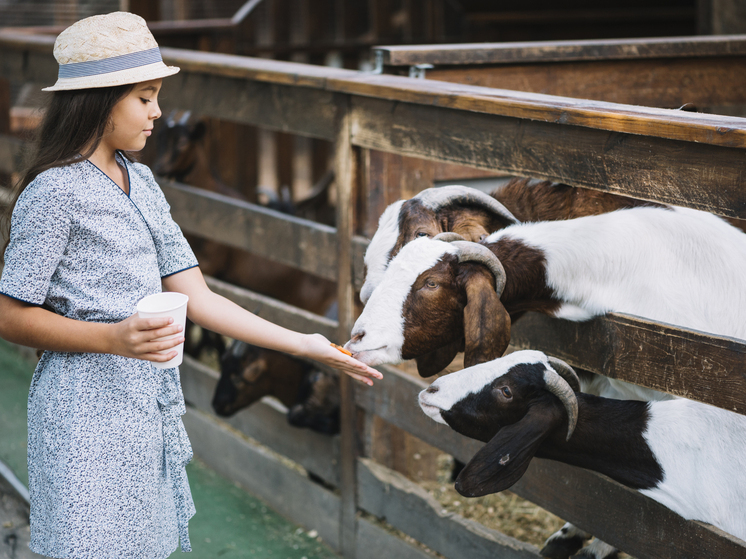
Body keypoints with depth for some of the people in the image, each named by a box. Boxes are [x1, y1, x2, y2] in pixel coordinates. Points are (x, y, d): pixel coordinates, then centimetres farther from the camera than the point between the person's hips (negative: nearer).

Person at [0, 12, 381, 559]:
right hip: (89, 406, -7)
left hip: (149, 405, 7)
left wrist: (306, 344, 5)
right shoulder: (55, 192, -12)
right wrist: (113, 337, -24)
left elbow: (197, 298, 9)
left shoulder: (140, 182, 12)